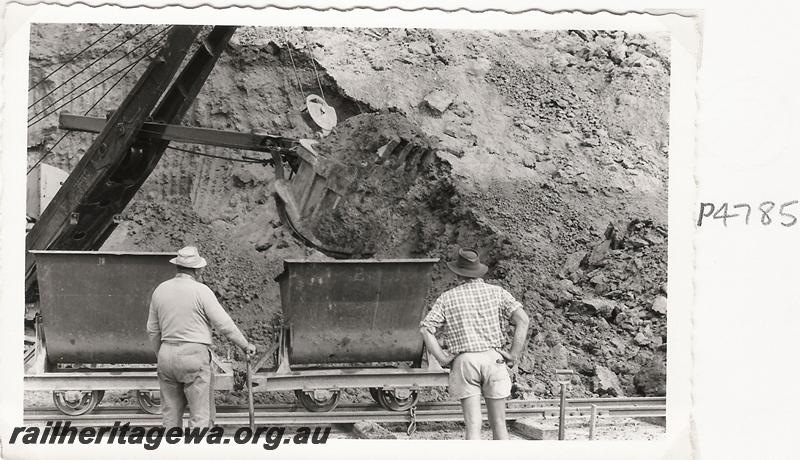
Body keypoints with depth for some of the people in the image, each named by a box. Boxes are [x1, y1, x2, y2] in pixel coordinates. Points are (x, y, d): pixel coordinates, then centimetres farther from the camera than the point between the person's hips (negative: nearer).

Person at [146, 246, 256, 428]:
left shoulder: (160, 290, 7)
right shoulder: (201, 291, -10)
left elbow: (153, 329, 14)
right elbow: (224, 324, -8)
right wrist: (245, 345, 4)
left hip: (167, 354, 6)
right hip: (194, 355, -6)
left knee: (171, 413, 12)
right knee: (201, 414, -1)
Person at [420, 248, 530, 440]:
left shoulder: (447, 298, 6)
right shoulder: (496, 292, 7)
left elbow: (425, 329, -3)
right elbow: (522, 319, -4)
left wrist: (443, 359, 0)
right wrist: (514, 355, -1)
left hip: (463, 361, -1)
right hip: (493, 359, 1)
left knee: (473, 424, -2)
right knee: (498, 423, 9)